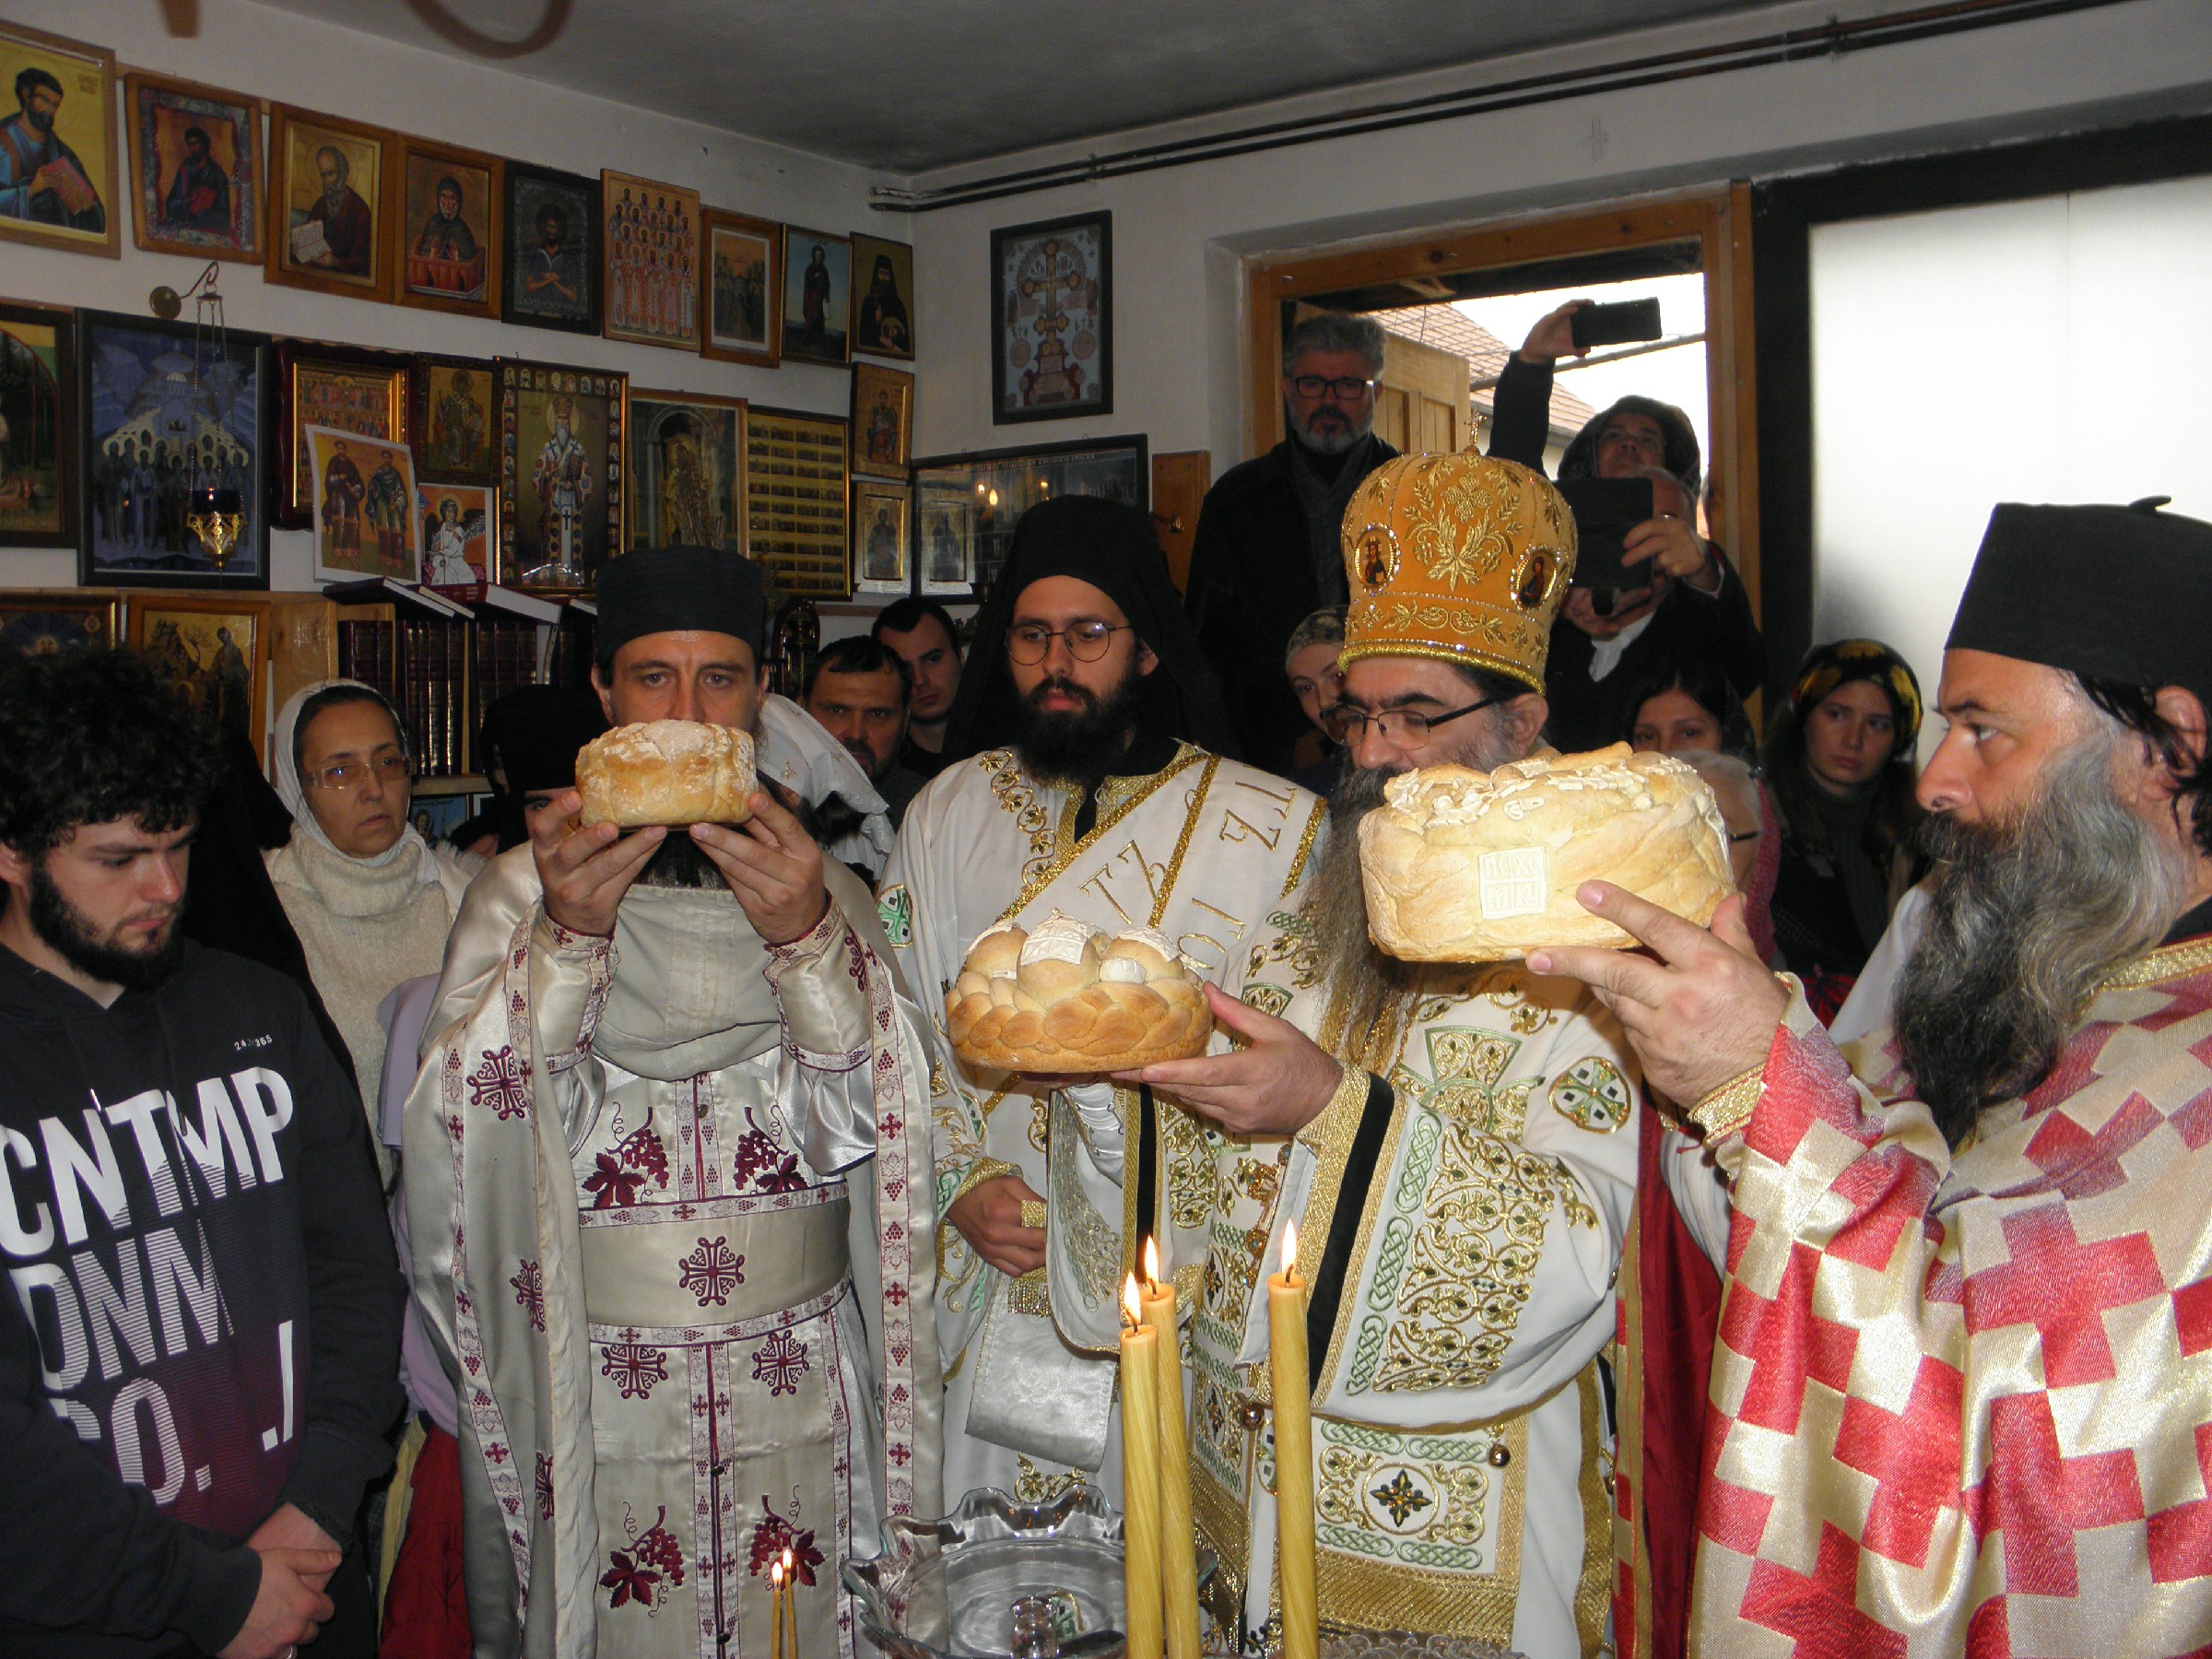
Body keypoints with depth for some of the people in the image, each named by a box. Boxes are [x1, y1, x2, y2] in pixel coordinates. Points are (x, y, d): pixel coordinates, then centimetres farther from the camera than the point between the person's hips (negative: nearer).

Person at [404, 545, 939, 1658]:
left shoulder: (825, 888, 2)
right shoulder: (526, 883, 0)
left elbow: (865, 1128, -9)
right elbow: (469, 1132, -11)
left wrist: (807, 937, -23)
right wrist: (567, 932, -24)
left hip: (799, 1384, 1)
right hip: (595, 1385, -1)